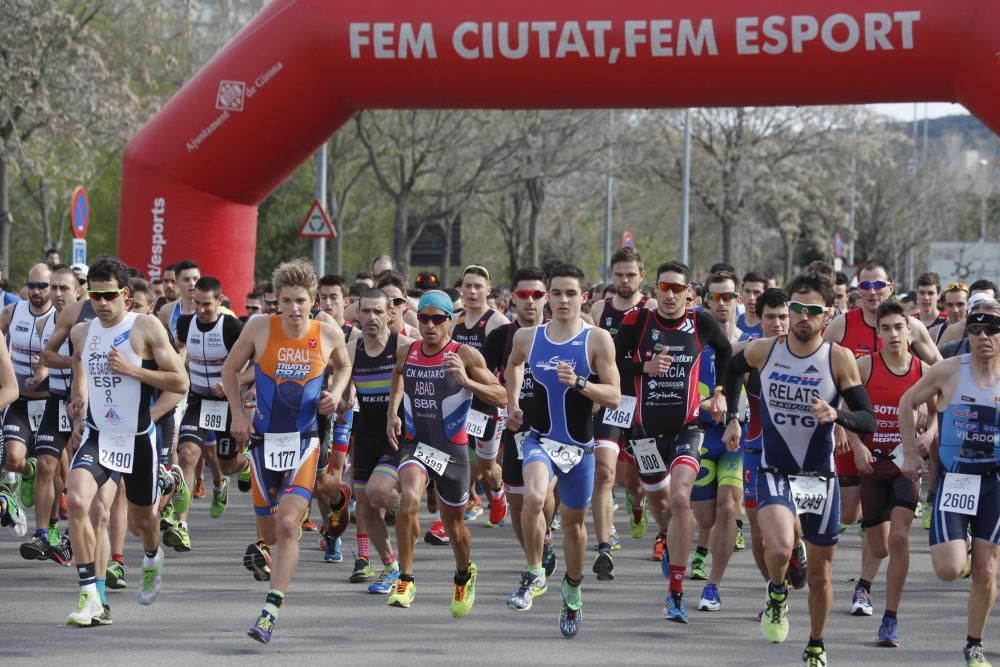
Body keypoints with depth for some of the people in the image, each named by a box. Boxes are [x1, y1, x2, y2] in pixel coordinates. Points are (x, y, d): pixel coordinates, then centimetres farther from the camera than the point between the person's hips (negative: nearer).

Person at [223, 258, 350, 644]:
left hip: (304, 441, -1)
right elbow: (230, 369, 7)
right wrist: (238, 414, -2)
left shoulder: (329, 335, -5)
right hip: (264, 438, 1)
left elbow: (344, 366, 17)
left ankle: (270, 612, -19)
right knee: (269, 532, 10)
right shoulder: (259, 329, -7)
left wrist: (336, 393, -2)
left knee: (288, 525, -18)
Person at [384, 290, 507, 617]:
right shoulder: (406, 352, 1)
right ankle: (405, 580, -19)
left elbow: (501, 396, -12)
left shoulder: (465, 355, -10)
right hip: (414, 443, 1)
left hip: (453, 448, -1)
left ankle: (464, 575, 46)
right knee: (409, 499, -28)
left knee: (454, 523, 14)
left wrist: (467, 381, -26)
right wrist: (392, 413, 8)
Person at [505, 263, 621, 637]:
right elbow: (513, 365, 25)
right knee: (534, 498, -30)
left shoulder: (597, 340, -8)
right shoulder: (527, 338, 0)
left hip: (579, 446, 0)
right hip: (540, 439, 0)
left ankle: (573, 592, 39)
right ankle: (534, 571, -9)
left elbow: (614, 397, -11)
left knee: (573, 521, 14)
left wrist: (578, 383, -25)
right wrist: (513, 402, 16)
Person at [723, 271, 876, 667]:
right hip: (775, 473, -1)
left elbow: (868, 421, -12)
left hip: (821, 478, 1)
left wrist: (838, 415, -31)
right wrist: (732, 418, 15)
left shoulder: (839, 359, -10)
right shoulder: (764, 351, -5)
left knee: (820, 575, 11)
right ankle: (777, 594, 6)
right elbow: (732, 370, 19)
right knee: (779, 549, -28)